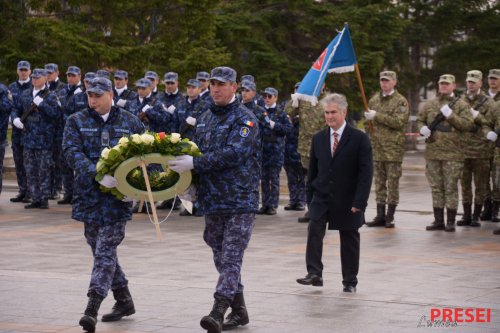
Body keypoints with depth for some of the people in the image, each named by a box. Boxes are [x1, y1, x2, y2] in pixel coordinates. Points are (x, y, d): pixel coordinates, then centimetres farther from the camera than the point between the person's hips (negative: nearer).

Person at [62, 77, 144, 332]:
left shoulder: (129, 121, 6)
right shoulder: (76, 122, 5)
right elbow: (73, 153, -10)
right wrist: (97, 175, -25)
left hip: (118, 196, -3)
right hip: (89, 195, 3)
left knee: (105, 251, -11)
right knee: (100, 249, 11)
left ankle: (92, 309, -17)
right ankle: (124, 300, 26)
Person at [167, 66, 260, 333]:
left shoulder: (245, 119, -8)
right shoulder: (205, 119, 15)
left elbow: (234, 154, -22)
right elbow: (196, 152, 21)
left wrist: (194, 164, -22)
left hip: (240, 201, -8)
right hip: (212, 201, 8)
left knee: (231, 258, -11)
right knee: (221, 258, 12)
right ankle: (238, 311, 23)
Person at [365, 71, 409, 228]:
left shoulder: (401, 101, -3)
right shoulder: (374, 100, 14)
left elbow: (399, 121, -16)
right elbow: (368, 121, 21)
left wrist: (377, 116, -18)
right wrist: (369, 140, 10)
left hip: (393, 148, -5)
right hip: (377, 148, 5)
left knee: (393, 183, -2)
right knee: (379, 182, 8)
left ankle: (390, 217, 2)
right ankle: (380, 216, 12)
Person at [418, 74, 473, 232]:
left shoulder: (461, 105, 2)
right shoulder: (429, 104, 12)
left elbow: (467, 124, -7)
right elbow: (420, 120, 18)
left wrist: (451, 115, -16)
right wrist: (423, 129, -4)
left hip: (452, 153, -4)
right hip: (433, 152, 4)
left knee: (451, 188, -2)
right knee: (436, 187, 8)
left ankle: (451, 222, 2)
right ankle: (438, 221, 14)